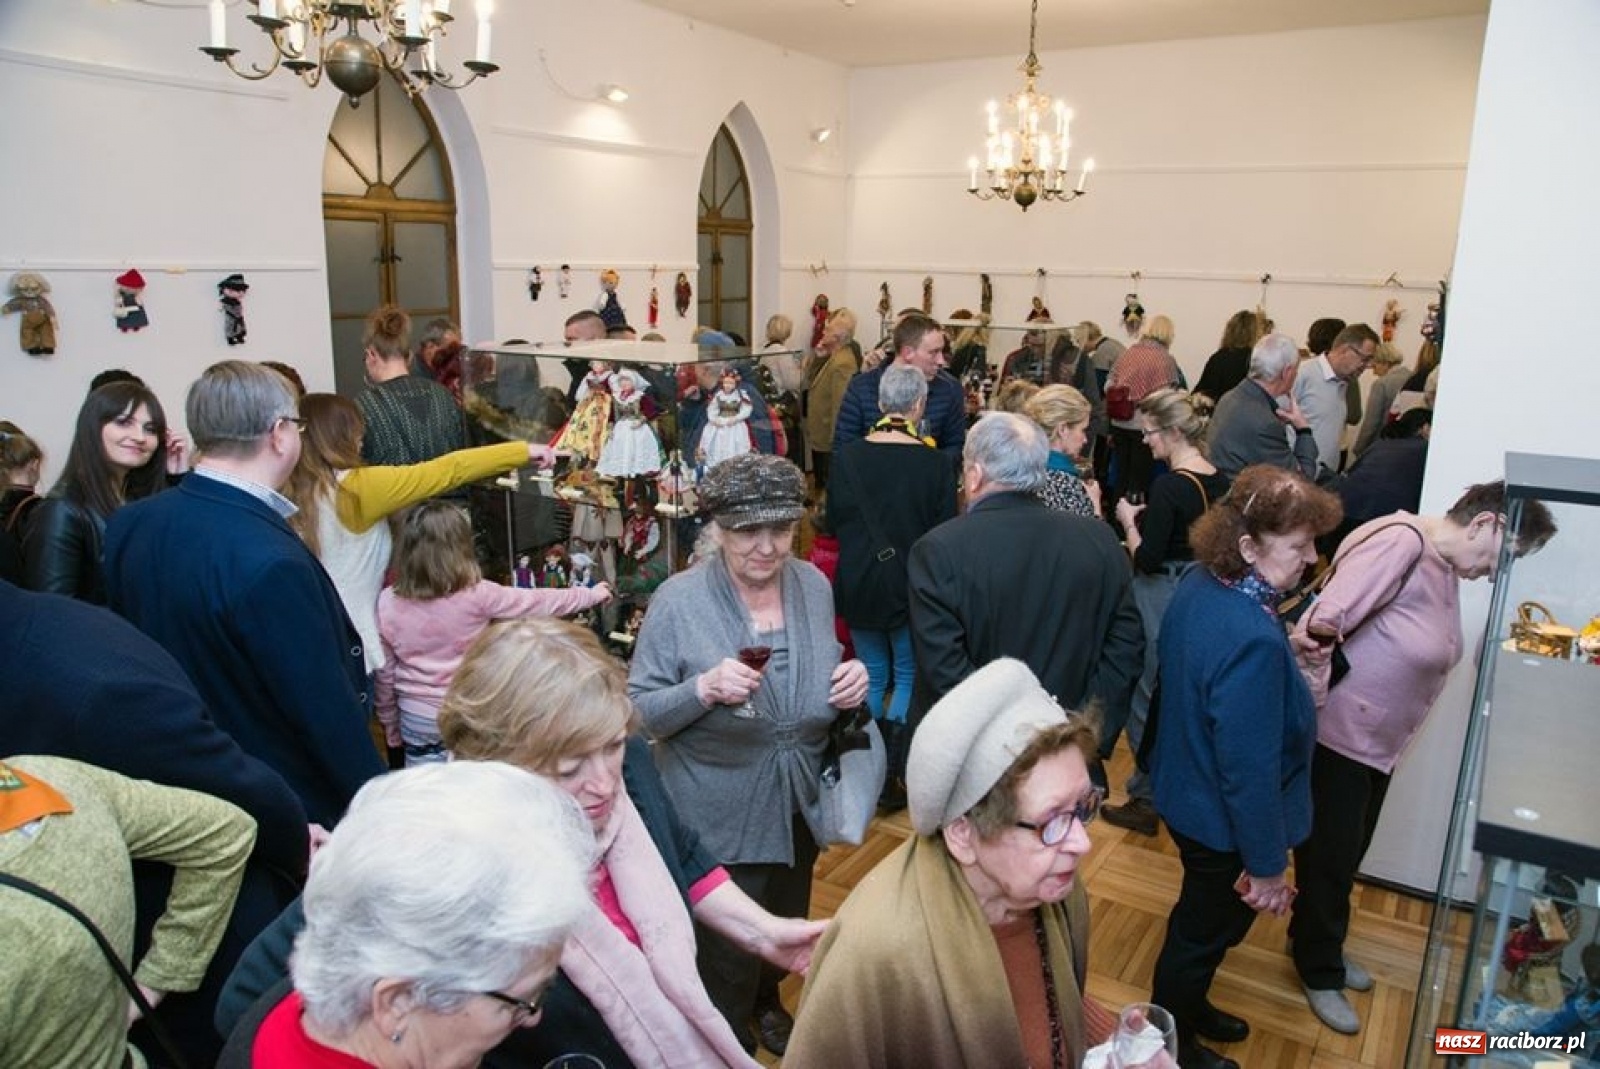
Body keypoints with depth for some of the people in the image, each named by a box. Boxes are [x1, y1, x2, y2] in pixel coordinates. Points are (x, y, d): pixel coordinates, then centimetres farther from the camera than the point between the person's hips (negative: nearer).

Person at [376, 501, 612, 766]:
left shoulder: (387, 603, -10)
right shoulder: (477, 595, -18)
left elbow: (384, 672, -1)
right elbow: (538, 603, -8)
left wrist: (391, 726, 13)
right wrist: (592, 594, 7)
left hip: (416, 718, 2)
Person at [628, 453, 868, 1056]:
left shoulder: (814, 586, -6)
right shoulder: (678, 602, -19)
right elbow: (638, 712, -15)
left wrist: (852, 684, -14)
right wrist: (704, 689, -32)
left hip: (799, 808, 5)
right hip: (718, 820, -5)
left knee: (787, 932, 26)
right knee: (729, 954, 11)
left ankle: (767, 1002, 58)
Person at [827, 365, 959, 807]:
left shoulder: (849, 456, -10)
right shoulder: (933, 463, -15)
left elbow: (834, 521, 1)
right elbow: (944, 531, -7)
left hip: (858, 584, 2)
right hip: (911, 586, -2)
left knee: (872, 677, 18)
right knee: (908, 677, 15)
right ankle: (892, 775, 9)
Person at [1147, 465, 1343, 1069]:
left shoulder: (1198, 585, -9)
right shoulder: (1253, 642, -37)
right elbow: (1252, 770, -29)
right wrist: (1267, 866, -18)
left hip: (1186, 792, 8)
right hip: (1223, 826, -8)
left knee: (1203, 922, 30)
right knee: (1206, 931, 17)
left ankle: (1189, 1007, 55)